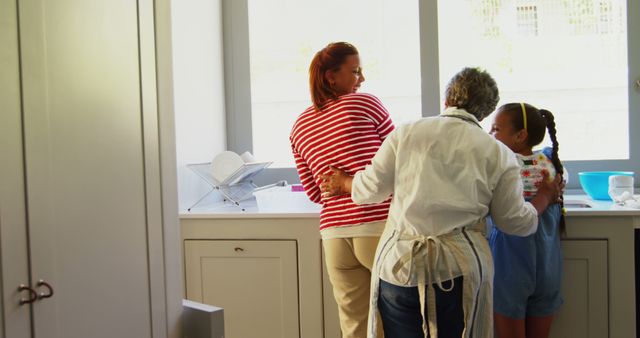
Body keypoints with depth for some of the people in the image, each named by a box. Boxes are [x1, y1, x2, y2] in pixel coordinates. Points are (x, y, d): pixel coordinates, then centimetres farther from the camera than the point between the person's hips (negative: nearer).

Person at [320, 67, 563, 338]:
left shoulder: (406, 133, 5)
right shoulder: (498, 153, 6)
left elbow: (370, 189, 7)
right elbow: (516, 222, 10)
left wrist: (344, 184, 30)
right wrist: (544, 197, 31)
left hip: (398, 266, 0)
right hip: (459, 269, 0)